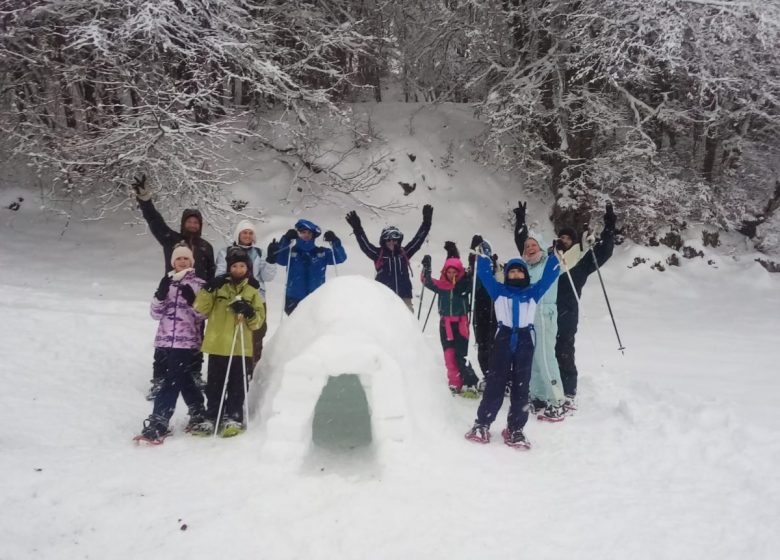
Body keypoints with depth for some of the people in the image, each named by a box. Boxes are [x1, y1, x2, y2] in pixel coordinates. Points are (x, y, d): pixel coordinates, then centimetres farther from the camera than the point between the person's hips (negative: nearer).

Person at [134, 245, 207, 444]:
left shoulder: (198, 284, 2)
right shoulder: (167, 282, 13)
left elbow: (202, 315, -1)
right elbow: (156, 314, 7)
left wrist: (192, 300, -19)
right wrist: (161, 294, -9)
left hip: (187, 341, -4)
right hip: (165, 340, 4)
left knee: (171, 382, -10)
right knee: (183, 379, 13)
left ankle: (157, 426, -10)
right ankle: (198, 412, 32)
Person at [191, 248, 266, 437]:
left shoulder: (253, 293, 9)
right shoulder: (218, 288, 8)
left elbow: (258, 322, 4)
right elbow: (200, 308, -3)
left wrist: (249, 313, -16)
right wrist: (209, 289, -16)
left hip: (241, 348, 0)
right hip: (217, 346, 0)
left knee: (237, 387, 4)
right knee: (214, 385, 7)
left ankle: (233, 419, 12)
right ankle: (211, 418, 16)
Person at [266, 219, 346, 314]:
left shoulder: (322, 253, 9)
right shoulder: (291, 252, 2)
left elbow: (341, 257, -1)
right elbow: (279, 258, -16)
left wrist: (335, 242, -18)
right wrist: (286, 240, -30)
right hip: (294, 300, -2)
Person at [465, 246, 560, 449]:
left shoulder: (533, 292, 16)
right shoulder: (499, 290, 13)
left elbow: (549, 275, 16)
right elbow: (484, 273, 12)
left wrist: (555, 255, 14)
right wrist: (483, 253, 11)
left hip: (525, 341, 1)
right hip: (503, 339, -1)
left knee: (521, 386, 3)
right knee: (495, 383, -2)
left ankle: (515, 430, 8)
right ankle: (482, 424, 6)